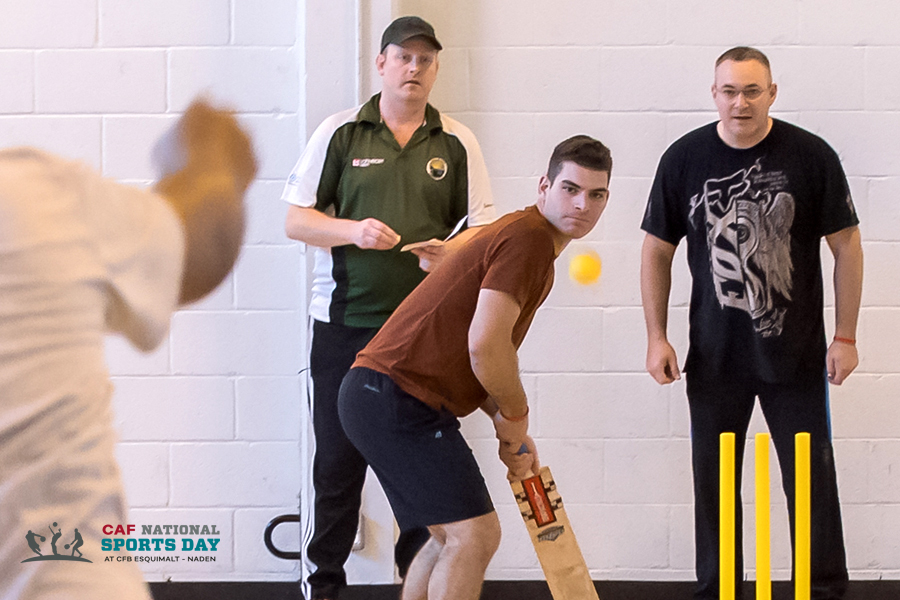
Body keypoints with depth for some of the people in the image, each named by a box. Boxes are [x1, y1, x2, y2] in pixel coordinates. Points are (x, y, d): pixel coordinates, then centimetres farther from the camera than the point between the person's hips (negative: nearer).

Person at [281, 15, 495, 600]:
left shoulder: (457, 143, 8)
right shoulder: (340, 133, 5)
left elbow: (483, 229, 8)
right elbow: (296, 219, 4)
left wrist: (452, 250, -15)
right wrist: (353, 230, -15)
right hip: (346, 325, -1)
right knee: (336, 462, 2)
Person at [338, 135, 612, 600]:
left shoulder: (536, 243, 19)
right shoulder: (529, 238, -14)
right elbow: (484, 345, -24)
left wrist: (511, 428, 14)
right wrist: (516, 414, -7)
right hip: (399, 399, -11)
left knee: (452, 539, 18)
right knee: (475, 535, -13)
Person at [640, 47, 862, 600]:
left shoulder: (811, 155, -6)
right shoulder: (685, 159, -1)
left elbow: (846, 245, 0)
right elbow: (657, 249, 7)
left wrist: (846, 337, -2)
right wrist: (656, 337, 1)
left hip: (796, 353, -2)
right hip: (715, 356, 2)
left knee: (812, 479, 1)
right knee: (713, 481, 8)